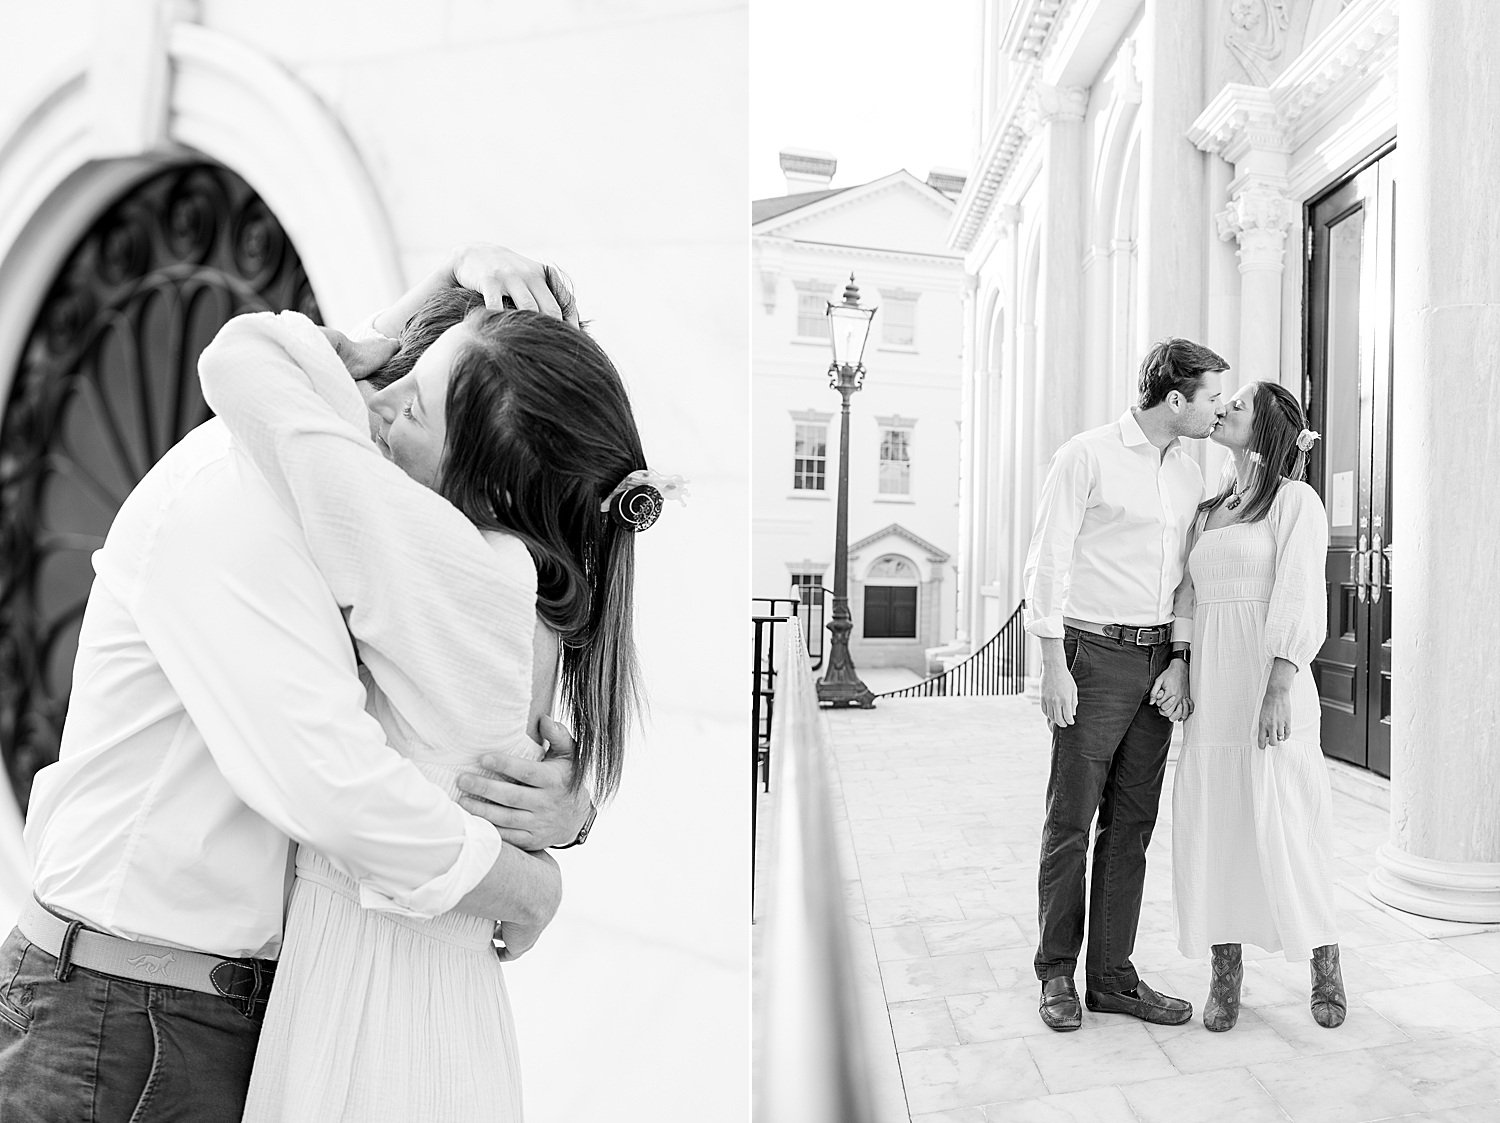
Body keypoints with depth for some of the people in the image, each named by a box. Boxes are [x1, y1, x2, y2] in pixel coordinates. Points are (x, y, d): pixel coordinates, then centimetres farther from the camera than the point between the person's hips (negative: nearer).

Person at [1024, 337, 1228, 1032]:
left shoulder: (1190, 474, 13)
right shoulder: (1087, 457, -6)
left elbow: (1187, 575, 16)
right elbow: (1048, 562, -9)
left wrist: (1180, 659, 4)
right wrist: (1054, 666, -14)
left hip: (1157, 662, 7)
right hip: (1095, 656, -6)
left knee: (1131, 824, 9)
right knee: (1070, 821, 0)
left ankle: (1111, 976, 21)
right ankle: (1057, 975, 15)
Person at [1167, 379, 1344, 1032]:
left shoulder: (1295, 500, -1)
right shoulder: (1209, 508, 17)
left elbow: (1299, 600, -10)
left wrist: (1279, 689, -18)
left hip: (1267, 679, -6)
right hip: (1210, 687, 6)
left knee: (1281, 823, 1)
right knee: (1209, 824, 6)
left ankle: (1326, 965, 25)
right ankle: (1225, 973, 18)